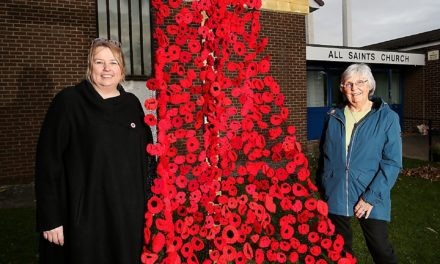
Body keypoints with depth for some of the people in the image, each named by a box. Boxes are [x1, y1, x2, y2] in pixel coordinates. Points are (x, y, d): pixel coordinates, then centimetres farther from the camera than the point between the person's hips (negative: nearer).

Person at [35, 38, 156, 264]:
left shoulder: (132, 103, 6)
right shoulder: (68, 101, -6)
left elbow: (147, 155, 11)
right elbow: (48, 161, -8)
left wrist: (149, 201, 9)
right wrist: (50, 218, -10)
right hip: (85, 216, -4)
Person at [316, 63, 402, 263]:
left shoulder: (387, 117, -5)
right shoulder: (334, 117, 4)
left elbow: (392, 163, -9)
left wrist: (372, 196, -15)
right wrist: (322, 187, 9)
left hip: (372, 200, -3)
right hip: (335, 198, 3)